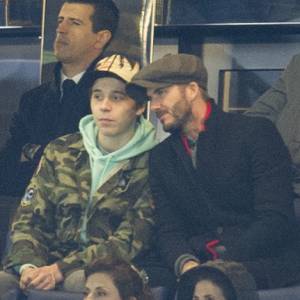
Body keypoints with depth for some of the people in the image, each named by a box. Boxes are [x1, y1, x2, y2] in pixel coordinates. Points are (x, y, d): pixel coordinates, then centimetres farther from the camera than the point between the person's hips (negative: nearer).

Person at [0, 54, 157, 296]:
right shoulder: (59, 152, 12)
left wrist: (59, 270, -17)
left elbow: (131, 241, -8)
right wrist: (29, 266, -13)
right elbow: (28, 219, 9)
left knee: (81, 282, -38)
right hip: (47, 262, 4)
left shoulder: (152, 164, -2)